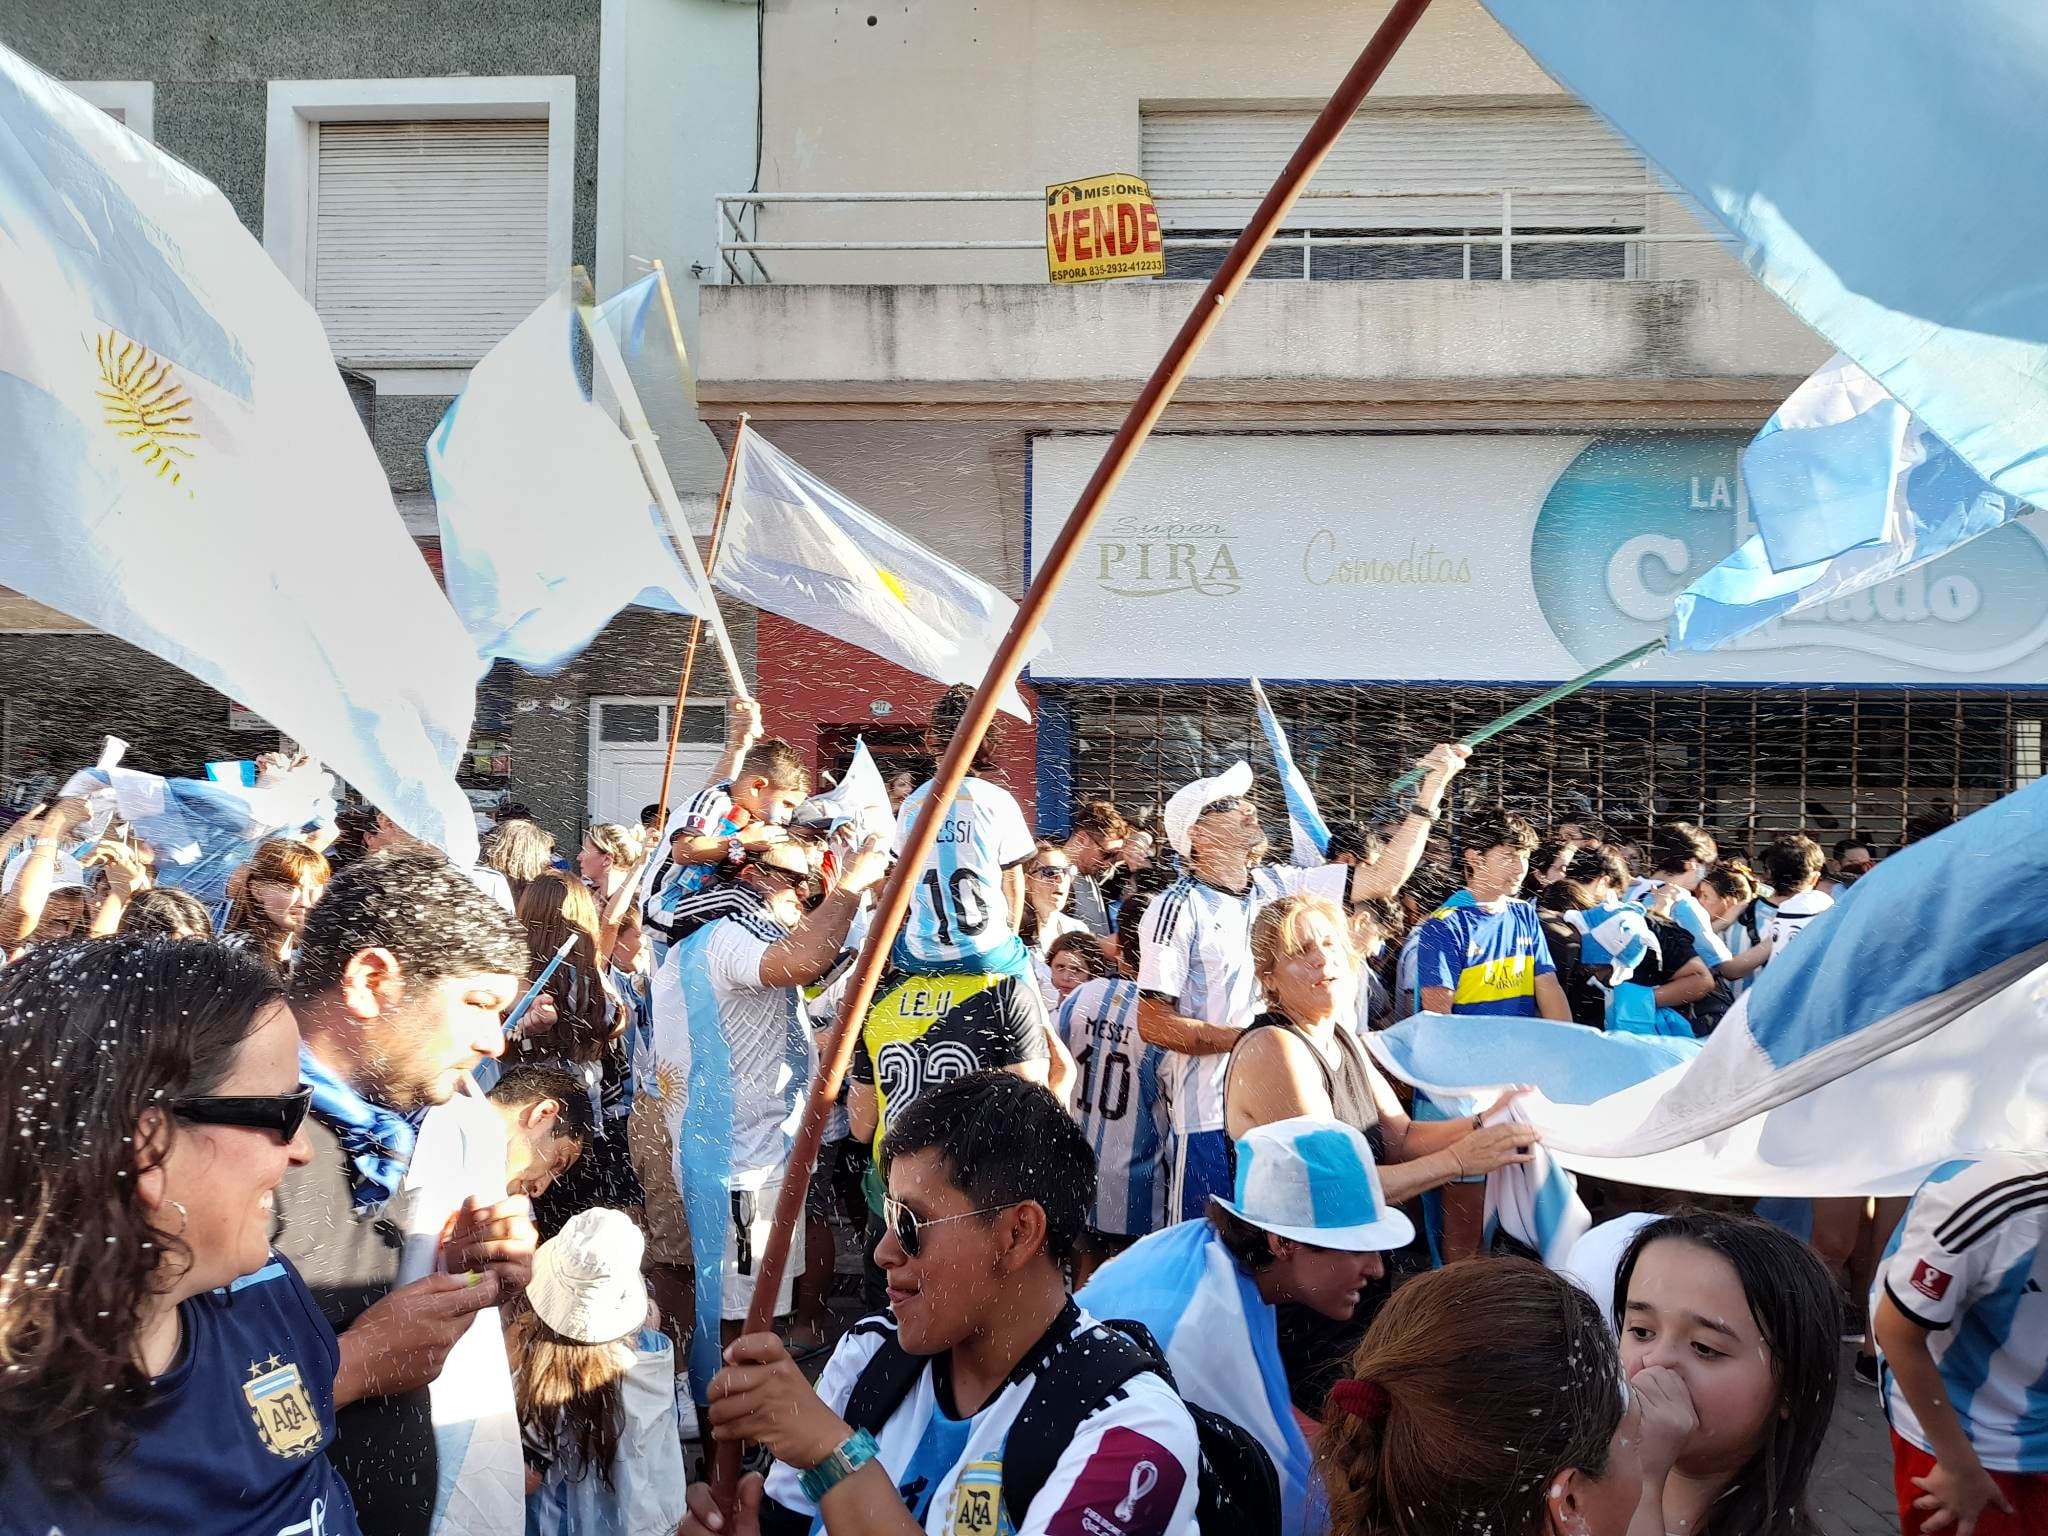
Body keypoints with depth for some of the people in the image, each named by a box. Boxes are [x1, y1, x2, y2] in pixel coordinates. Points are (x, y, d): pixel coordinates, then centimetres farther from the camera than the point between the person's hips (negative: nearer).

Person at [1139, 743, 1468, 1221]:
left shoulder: (1278, 885, 7)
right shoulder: (1178, 908, -10)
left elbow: (1384, 878, 8)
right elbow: (1153, 1024, -13)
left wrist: (1432, 790, 4)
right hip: (1213, 1119, -5)